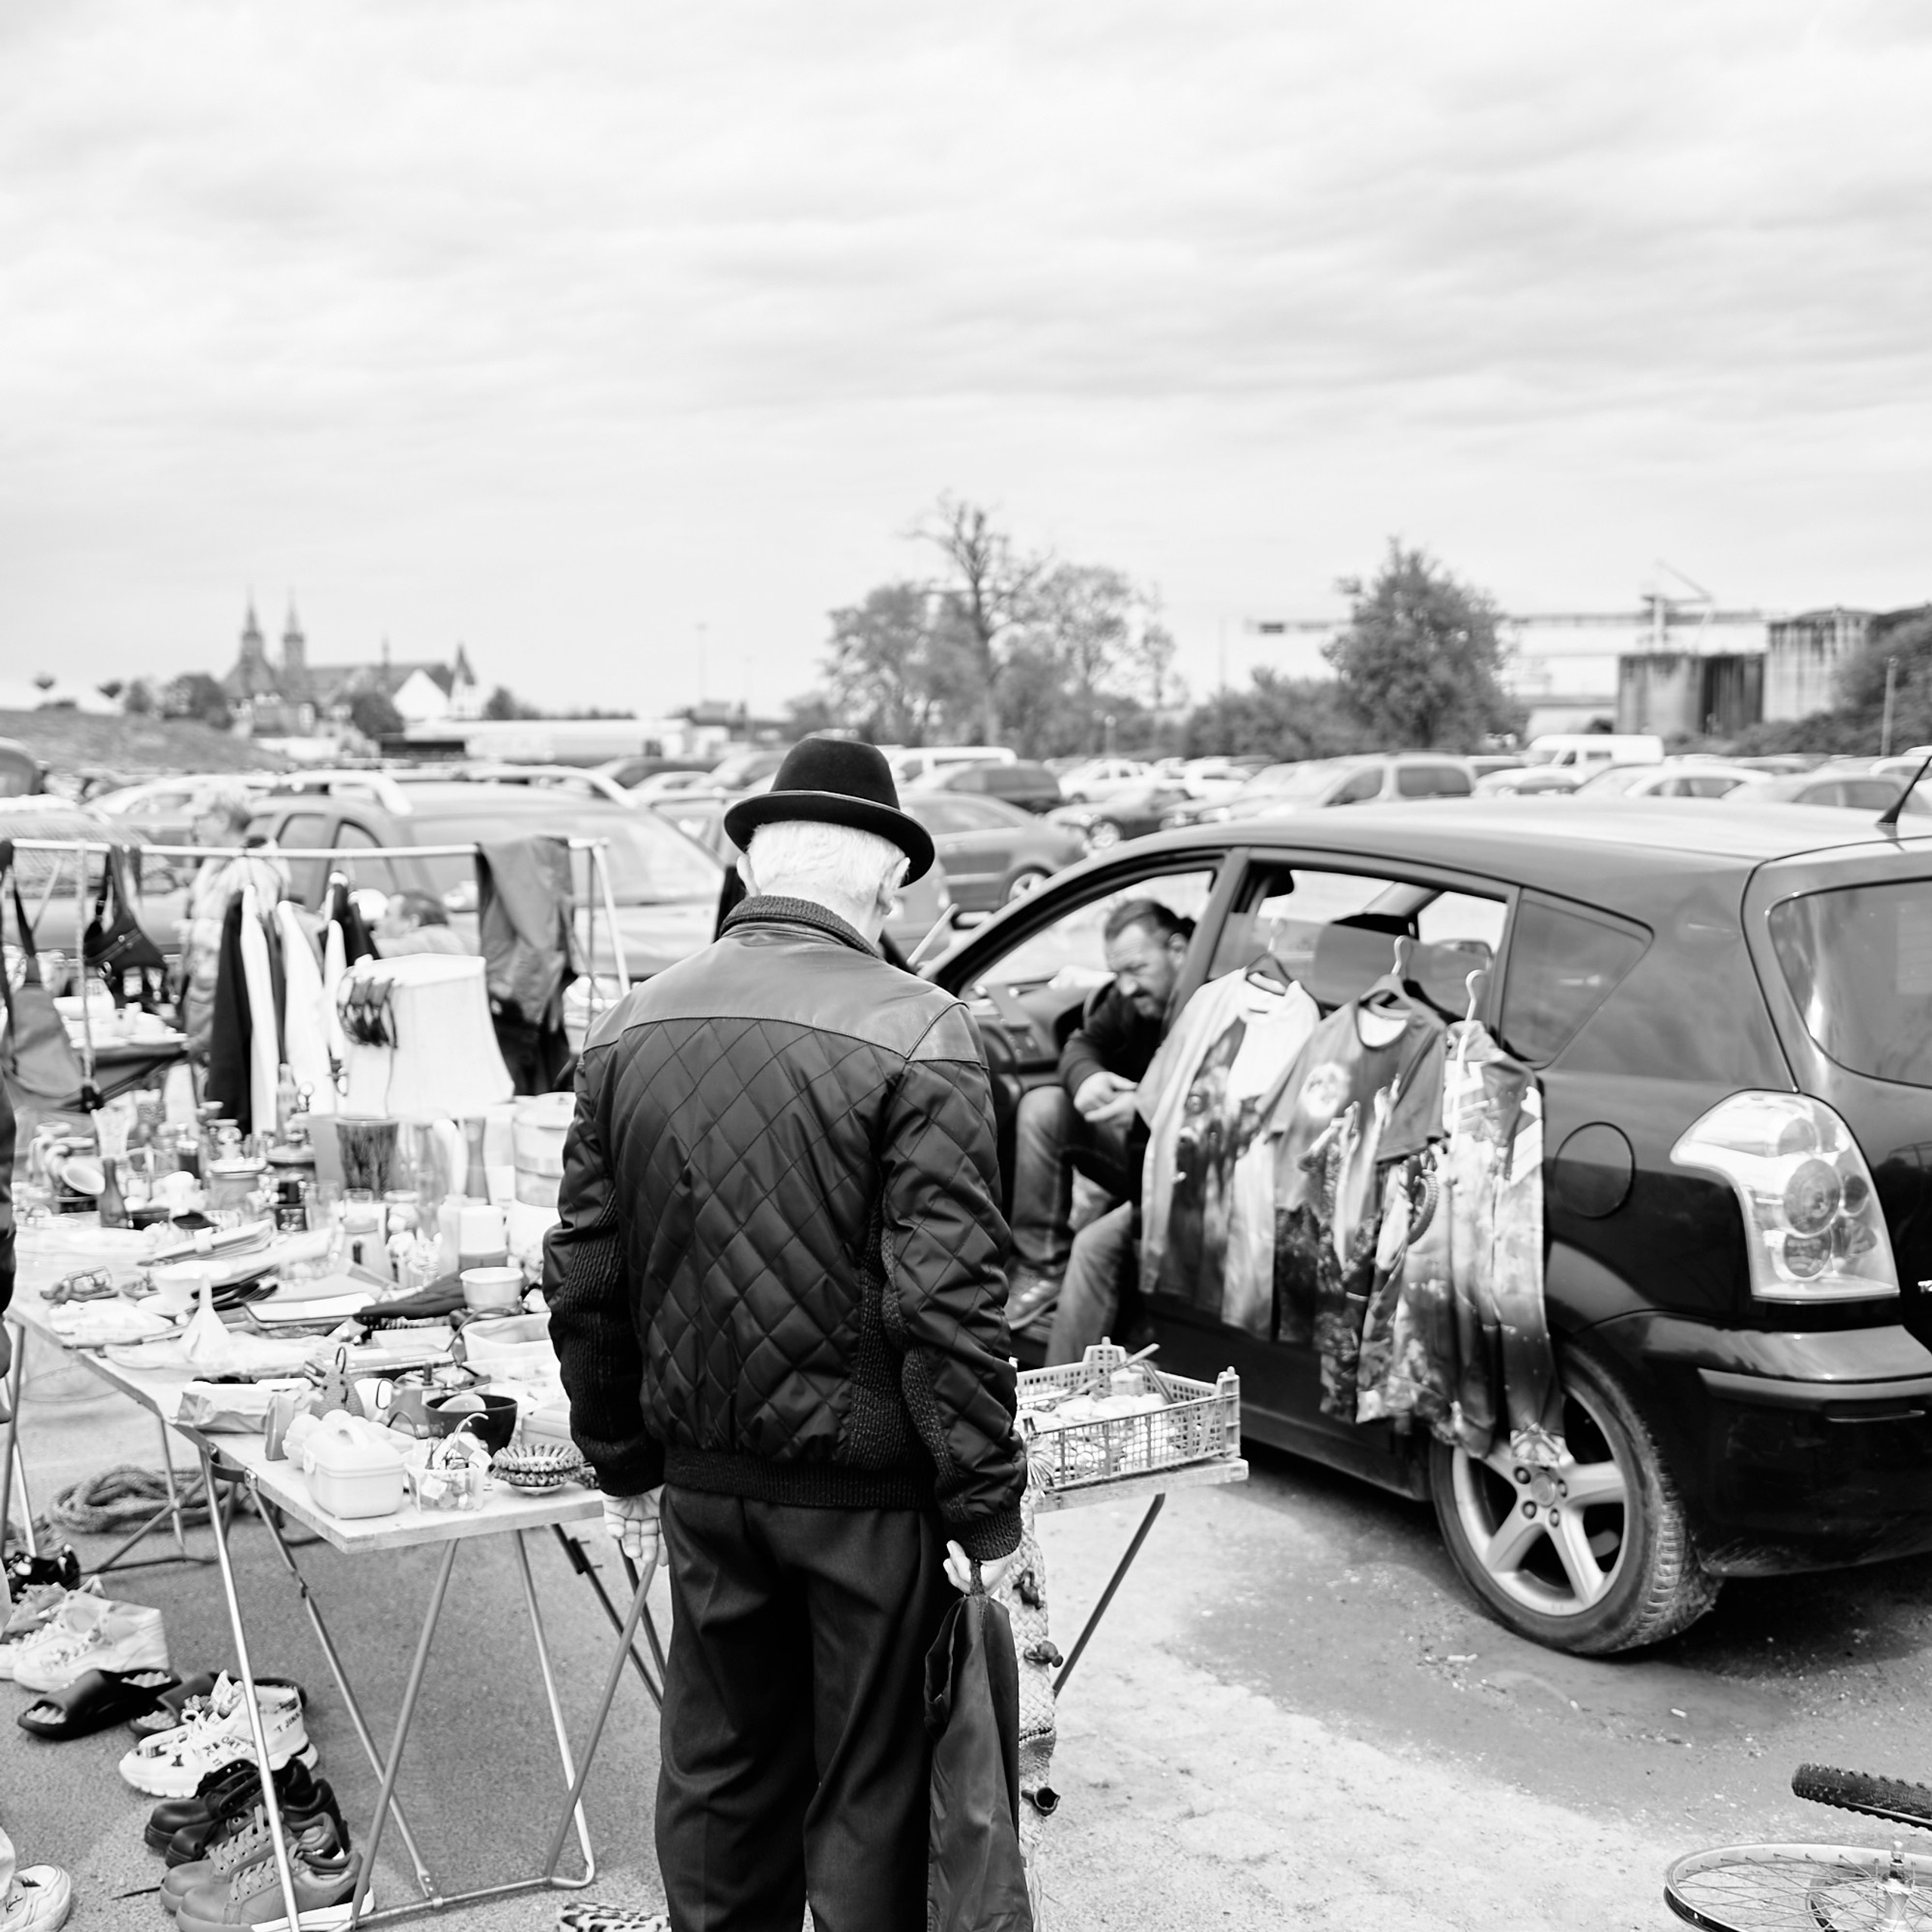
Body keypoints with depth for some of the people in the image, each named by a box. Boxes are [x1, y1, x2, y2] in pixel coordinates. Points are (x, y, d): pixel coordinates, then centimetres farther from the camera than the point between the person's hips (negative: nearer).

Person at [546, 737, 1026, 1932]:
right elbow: (947, 1300, -19)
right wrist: (985, 1505, -11)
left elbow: (583, 1280, 6)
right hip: (868, 1489, -5)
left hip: (704, 1476, 5)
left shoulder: (633, 1030, 2)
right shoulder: (916, 1037, -16)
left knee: (720, 1766, 18)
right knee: (870, 1789, 9)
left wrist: (625, 1466, 15)